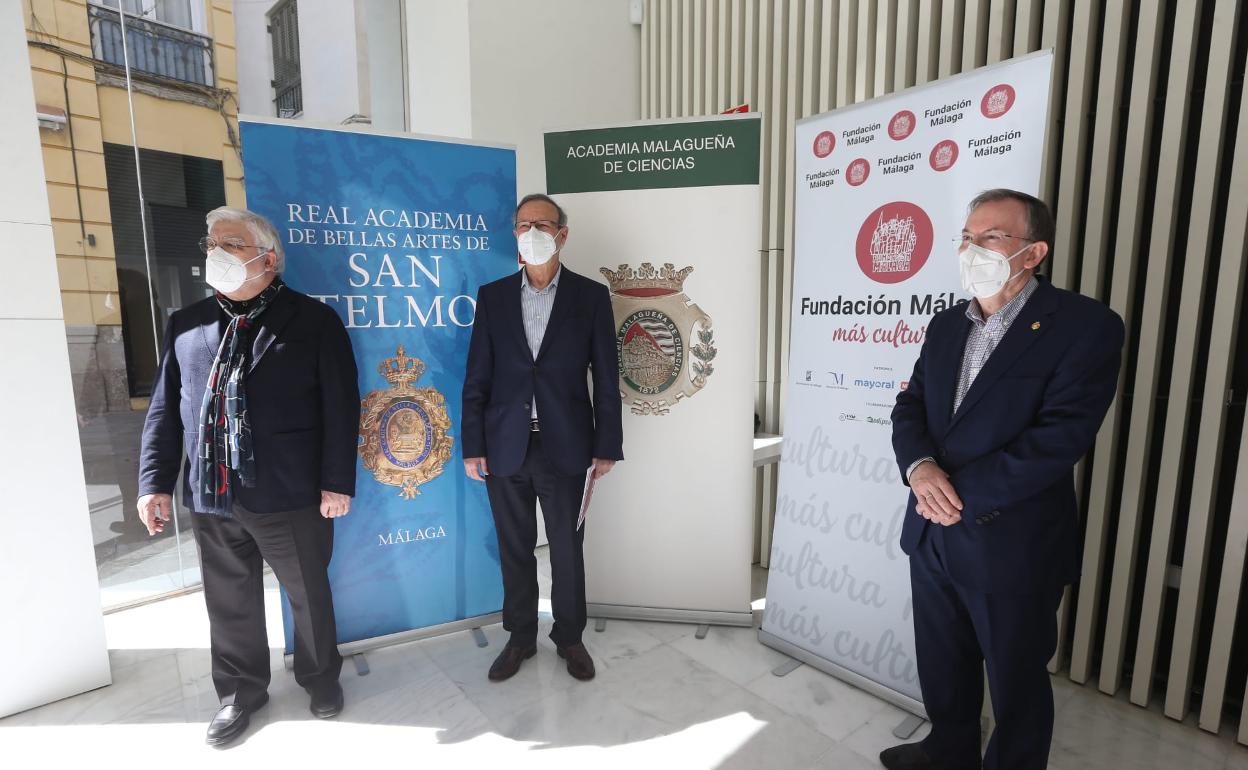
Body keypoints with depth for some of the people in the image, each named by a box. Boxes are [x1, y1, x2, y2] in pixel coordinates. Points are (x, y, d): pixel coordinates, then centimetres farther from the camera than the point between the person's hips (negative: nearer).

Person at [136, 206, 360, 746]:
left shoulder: (314, 320, -5)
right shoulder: (185, 325, 9)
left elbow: (340, 408, -8)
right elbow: (164, 409, 11)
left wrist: (337, 481, -11)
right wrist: (155, 481, 5)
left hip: (291, 495, -3)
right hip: (211, 497, 4)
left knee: (308, 595, 14)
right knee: (229, 603, 18)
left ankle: (319, 675, 38)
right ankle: (241, 690, 41)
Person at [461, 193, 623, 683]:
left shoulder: (590, 296, -1)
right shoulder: (493, 296, 4)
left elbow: (606, 379, -1)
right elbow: (477, 379, 3)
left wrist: (606, 447, -4)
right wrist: (473, 447, 0)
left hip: (565, 448, -1)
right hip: (506, 448, 2)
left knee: (567, 549, 12)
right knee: (514, 550, 15)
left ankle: (569, 637, 34)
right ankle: (520, 638, 35)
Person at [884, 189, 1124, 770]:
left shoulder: (1086, 325, -13)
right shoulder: (947, 324, 7)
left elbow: (1059, 438, -22)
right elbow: (909, 407, 4)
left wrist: (960, 493, -20)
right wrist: (920, 467, -17)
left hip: (1012, 545, -6)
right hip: (932, 534, 6)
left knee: (1017, 682, 18)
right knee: (942, 665, 24)